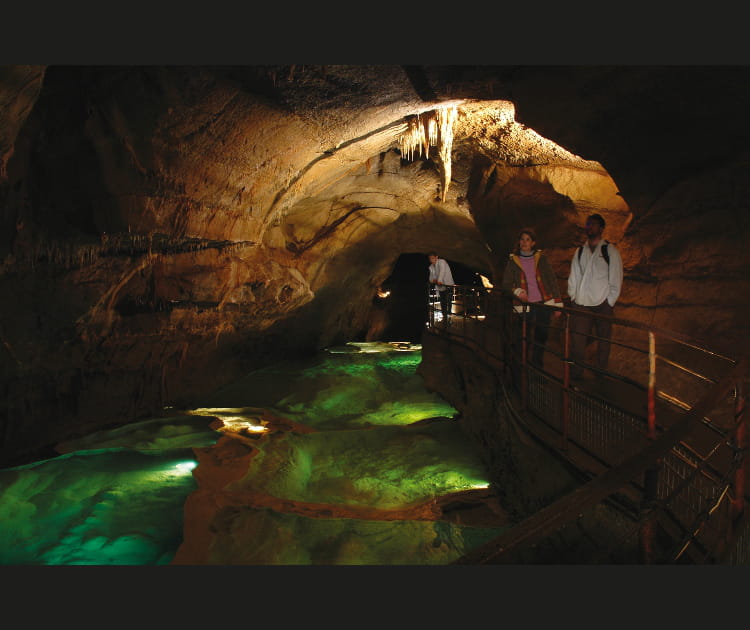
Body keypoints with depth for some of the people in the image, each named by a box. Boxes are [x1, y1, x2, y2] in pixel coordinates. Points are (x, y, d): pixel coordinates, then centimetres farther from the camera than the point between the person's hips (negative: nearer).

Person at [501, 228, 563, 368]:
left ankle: (537, 367, 21)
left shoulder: (541, 258, 6)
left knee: (541, 336, 5)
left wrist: (558, 304, 2)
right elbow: (506, 284, 5)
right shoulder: (513, 261, 4)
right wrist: (517, 291, -16)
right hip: (525, 305, -1)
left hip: (544, 304, 1)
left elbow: (552, 281, 6)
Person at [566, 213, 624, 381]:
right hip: (581, 304, 3)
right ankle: (575, 376, 3)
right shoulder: (580, 251, 13)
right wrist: (573, 298, 6)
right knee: (577, 341, -4)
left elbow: (616, 280, -1)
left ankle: (600, 376, 17)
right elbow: (573, 277, 15)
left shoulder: (610, 251, 1)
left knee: (603, 341, 5)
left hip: (602, 304, -3)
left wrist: (610, 303, -5)